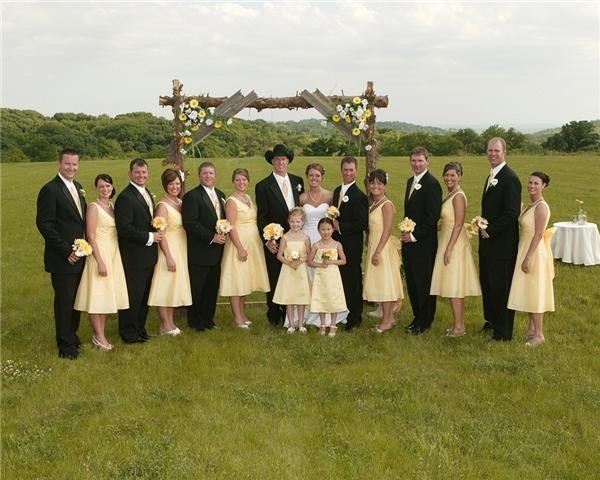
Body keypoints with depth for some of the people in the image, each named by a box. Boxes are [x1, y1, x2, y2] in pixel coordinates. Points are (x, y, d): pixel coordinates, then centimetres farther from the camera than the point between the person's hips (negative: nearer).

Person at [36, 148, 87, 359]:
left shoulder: (77, 186, 11)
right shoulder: (50, 190, -14)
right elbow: (44, 224, -17)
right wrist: (66, 251, -18)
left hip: (78, 256, 7)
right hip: (62, 259, -7)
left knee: (75, 300, 17)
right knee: (64, 301, 2)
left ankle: (72, 335, 33)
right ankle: (65, 346, 14)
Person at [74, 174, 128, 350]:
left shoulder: (113, 206, 10)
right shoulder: (93, 207, -10)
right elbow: (90, 236, -14)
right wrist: (100, 261, -18)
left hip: (114, 254, 7)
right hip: (100, 253, -7)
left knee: (106, 295, 10)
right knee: (97, 295, -1)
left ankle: (101, 334, 18)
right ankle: (98, 336, 9)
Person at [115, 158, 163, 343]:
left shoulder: (148, 194, 14)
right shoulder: (125, 197, -16)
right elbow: (124, 228, -23)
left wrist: (157, 233, 3)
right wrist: (149, 237, -17)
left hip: (148, 255, 9)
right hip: (133, 257, -9)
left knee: (144, 295, 16)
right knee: (132, 295, 0)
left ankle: (139, 328, 29)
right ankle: (128, 333, 13)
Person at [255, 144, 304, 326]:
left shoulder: (297, 181, 9)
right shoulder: (263, 186, -3)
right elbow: (261, 217, -5)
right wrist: (267, 240, -13)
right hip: (274, 241, -3)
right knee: (274, 279, 5)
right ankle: (274, 315, 18)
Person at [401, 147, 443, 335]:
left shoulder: (432, 184, -13)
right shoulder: (411, 181, 15)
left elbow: (433, 216, -18)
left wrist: (414, 235, -17)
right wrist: (405, 232, 11)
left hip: (423, 243, -8)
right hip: (409, 241, 9)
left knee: (424, 283, 2)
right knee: (412, 283, 14)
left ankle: (425, 322, 13)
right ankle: (417, 317, 26)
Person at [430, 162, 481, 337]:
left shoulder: (458, 196, -15)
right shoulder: (448, 195, 13)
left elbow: (458, 224, -19)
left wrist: (449, 249, -21)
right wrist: (446, 247, 12)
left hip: (455, 243, -9)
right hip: (447, 242, 9)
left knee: (453, 285, -6)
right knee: (453, 286, 12)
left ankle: (459, 326, 0)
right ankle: (459, 324, 19)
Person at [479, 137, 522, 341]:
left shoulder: (510, 178, -16)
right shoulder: (491, 177, 14)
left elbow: (512, 213, -20)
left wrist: (490, 231, -16)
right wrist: (483, 228, 7)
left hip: (502, 244, -9)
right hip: (488, 241, 9)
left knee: (501, 287, 0)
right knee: (487, 284, 18)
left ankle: (503, 331, 12)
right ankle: (491, 321, 34)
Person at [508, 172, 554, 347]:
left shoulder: (541, 207, -17)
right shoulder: (530, 205, 9)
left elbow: (538, 235, -20)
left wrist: (528, 258, -22)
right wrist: (525, 256, 12)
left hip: (535, 252, -9)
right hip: (525, 250, 9)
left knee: (535, 292, -2)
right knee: (527, 291, 15)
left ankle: (539, 334, 7)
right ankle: (531, 329, 26)